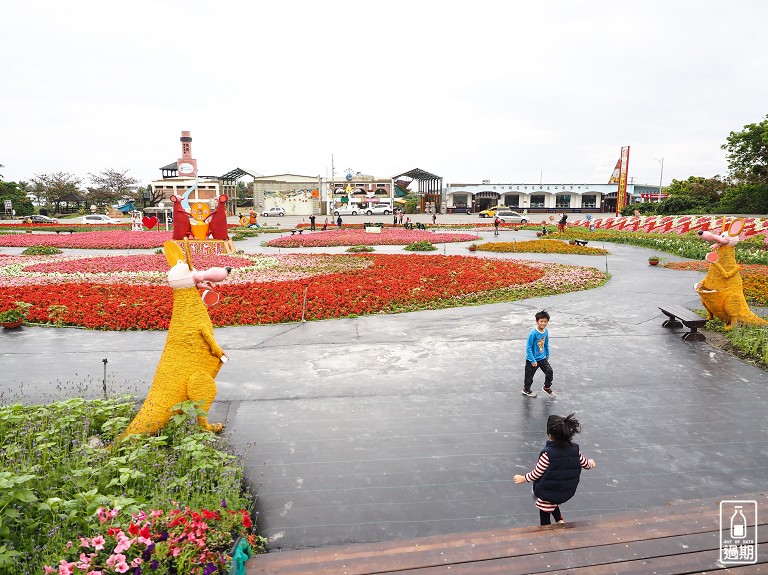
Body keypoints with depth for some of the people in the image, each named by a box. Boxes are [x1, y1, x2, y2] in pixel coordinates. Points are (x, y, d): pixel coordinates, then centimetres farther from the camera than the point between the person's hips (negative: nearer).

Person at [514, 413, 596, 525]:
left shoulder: (548, 453, -27)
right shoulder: (575, 449, -11)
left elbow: (536, 474, -19)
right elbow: (585, 464, 6)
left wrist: (523, 478, -1)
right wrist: (591, 463, 30)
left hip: (548, 494, -5)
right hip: (567, 493, 6)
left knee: (544, 516, 15)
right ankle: (560, 520, 25)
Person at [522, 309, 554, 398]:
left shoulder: (546, 331, -5)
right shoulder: (533, 333, -26)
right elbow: (528, 347, -22)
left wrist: (547, 355, 16)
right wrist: (533, 361, -21)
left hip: (542, 358, 6)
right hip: (532, 359, -6)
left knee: (550, 372, 7)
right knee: (529, 376, 10)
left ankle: (547, 388, 32)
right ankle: (526, 390, 35)